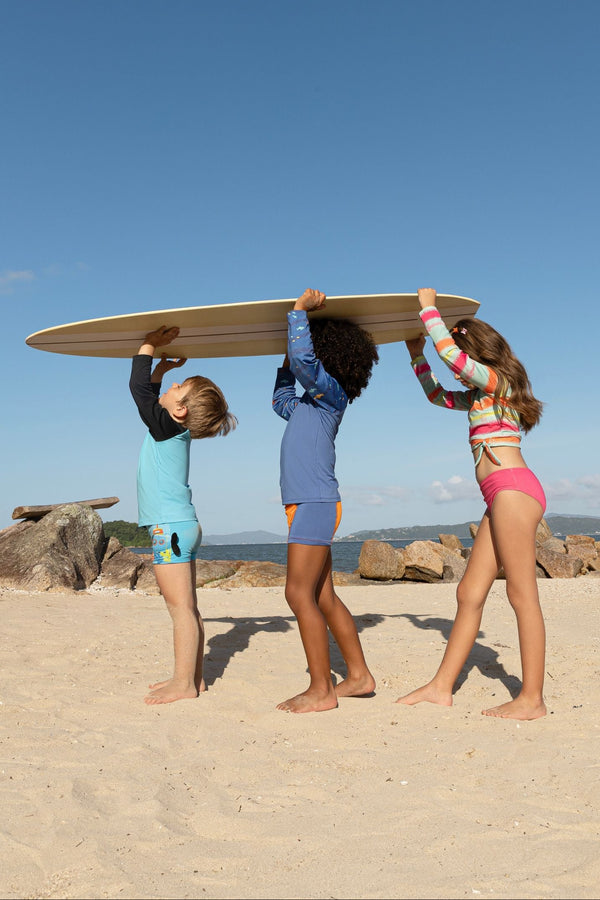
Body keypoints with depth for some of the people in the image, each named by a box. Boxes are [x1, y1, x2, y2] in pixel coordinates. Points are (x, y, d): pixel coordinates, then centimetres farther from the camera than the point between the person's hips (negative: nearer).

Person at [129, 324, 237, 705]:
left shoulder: (168, 427, -12)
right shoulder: (171, 428, 13)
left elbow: (139, 389, -16)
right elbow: (149, 398, 31)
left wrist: (148, 347, -6)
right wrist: (161, 370, 26)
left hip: (172, 527, -10)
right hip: (182, 525, 10)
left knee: (181, 607, -8)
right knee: (187, 607, 11)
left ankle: (185, 684, -4)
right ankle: (193, 677, 17)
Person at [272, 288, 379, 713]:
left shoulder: (331, 392, -5)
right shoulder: (309, 404, 20)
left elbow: (303, 359, -23)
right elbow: (280, 400, 41)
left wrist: (301, 310, -11)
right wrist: (287, 363, 35)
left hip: (316, 504, -10)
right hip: (309, 505, 10)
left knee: (300, 594, -10)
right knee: (323, 597, 12)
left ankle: (321, 690, -5)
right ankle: (359, 676, 20)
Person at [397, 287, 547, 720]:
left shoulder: (497, 380, -3)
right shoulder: (479, 397, 24)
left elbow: (449, 351, -16)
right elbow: (437, 394, 39)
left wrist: (429, 308, -3)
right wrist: (417, 355, 32)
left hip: (514, 489, -10)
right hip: (502, 498, 10)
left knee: (522, 594, -7)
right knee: (469, 594, 8)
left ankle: (532, 699, -2)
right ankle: (442, 687, 13)